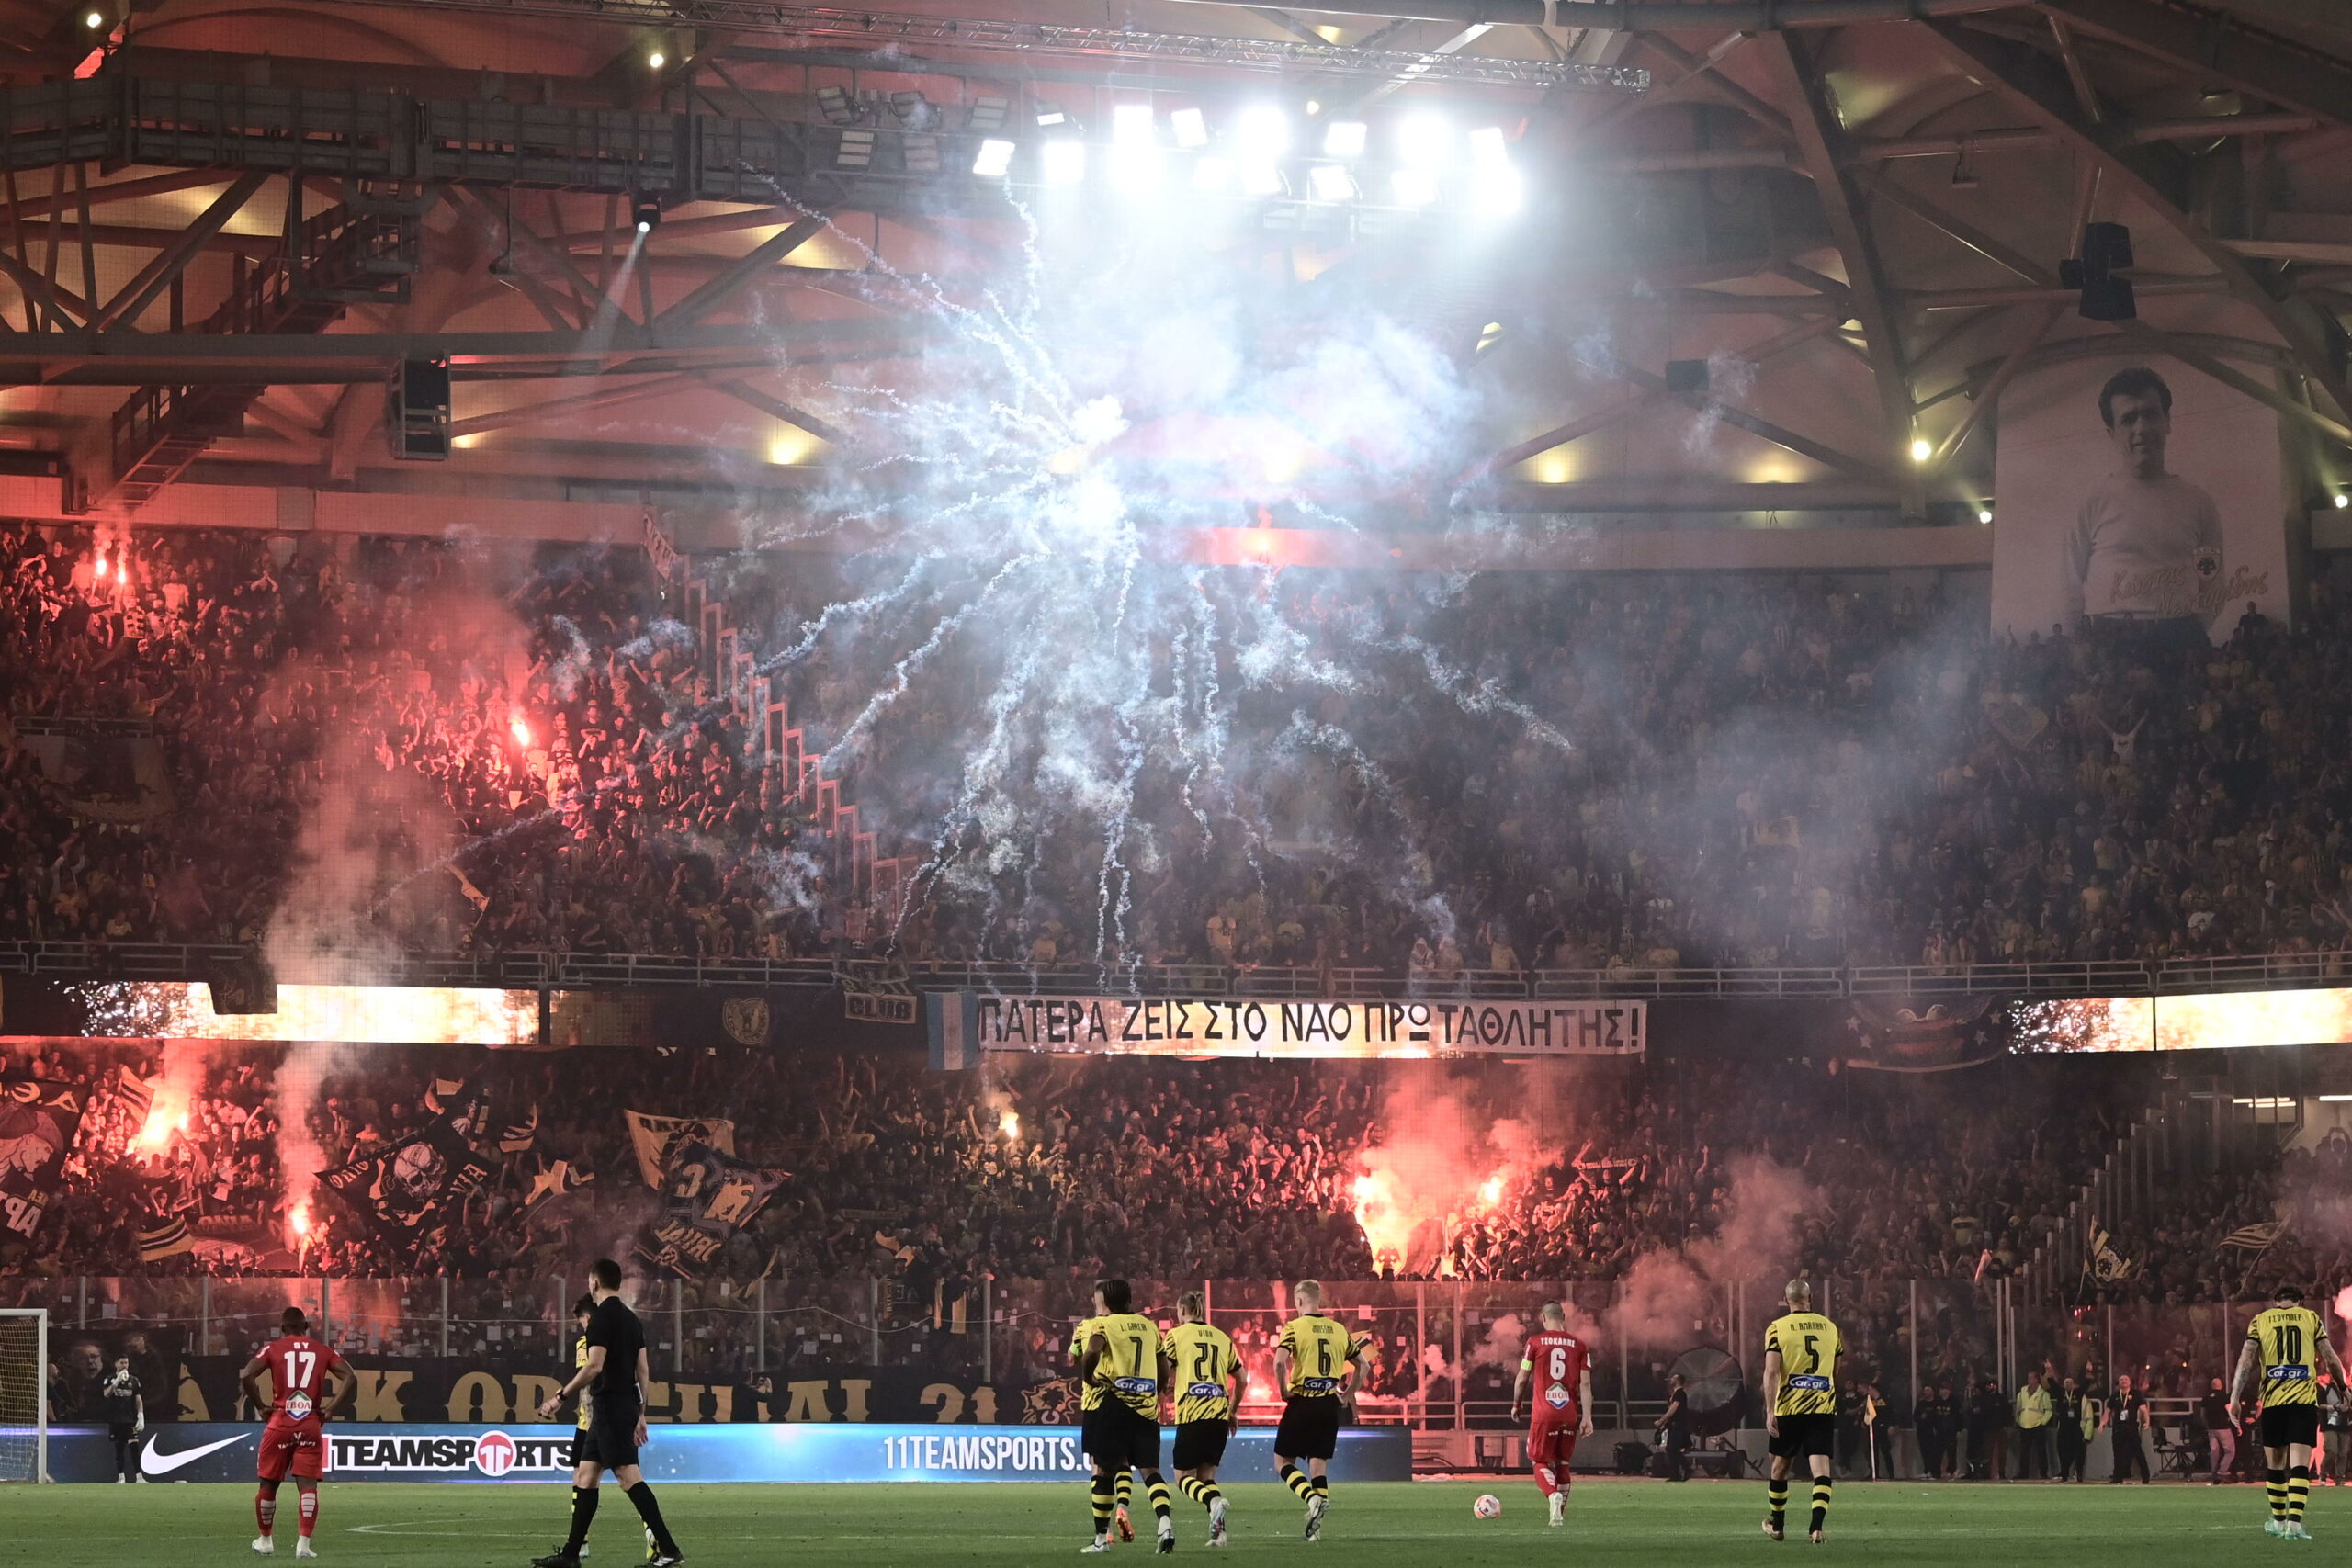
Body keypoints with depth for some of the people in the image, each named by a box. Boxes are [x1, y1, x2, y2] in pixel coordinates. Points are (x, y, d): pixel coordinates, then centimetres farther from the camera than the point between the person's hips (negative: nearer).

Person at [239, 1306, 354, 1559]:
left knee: (268, 1482, 14)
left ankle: (266, 1540, 25)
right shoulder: (323, 1350, 9)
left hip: (280, 1423, -1)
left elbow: (246, 1377, -10)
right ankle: (303, 1543, -14)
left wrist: (260, 1407, 0)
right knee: (308, 1484, -3)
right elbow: (350, 1379, -1)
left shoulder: (273, 1349, 4)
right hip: (311, 1424, 1)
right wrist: (331, 1409, 0)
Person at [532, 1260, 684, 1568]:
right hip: (628, 1404, 10)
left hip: (609, 1404, -10)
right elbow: (643, 1370, 17)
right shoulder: (631, 1319, 16)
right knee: (586, 1476, 13)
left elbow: (594, 1366, -19)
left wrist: (560, 1397, -14)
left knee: (629, 1476, -14)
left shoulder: (602, 1316, -11)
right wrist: (640, 1414, 21)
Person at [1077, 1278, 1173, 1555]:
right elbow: (1163, 1363, 19)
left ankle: (1101, 1537, 10)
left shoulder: (1105, 1324, -3)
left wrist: (1087, 1377, -4)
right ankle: (1164, 1520, -23)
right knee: (1150, 1469, 3)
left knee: (1103, 1469, 7)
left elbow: (1092, 1351, -22)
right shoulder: (1148, 1326, 14)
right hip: (1146, 1407, 4)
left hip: (1113, 1405, -4)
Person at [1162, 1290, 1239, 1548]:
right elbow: (1240, 1377, 17)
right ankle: (1217, 1531, -5)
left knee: (1184, 1478, 2)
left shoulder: (1177, 1335, 2)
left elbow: (1163, 1373, -7)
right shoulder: (1222, 1338, 14)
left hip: (1191, 1413, -4)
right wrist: (1233, 1411, 27)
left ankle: (1215, 1501, -28)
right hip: (1219, 1415, 4)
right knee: (1207, 1476, 13)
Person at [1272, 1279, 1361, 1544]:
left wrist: (1284, 1391, -8)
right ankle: (1316, 1527, 1)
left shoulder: (1294, 1328, -6)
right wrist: (1347, 1395, 18)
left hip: (1301, 1403, -4)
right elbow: (1363, 1364, 14)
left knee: (1283, 1462, 6)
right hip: (1329, 1404, 4)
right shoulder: (1338, 1330, 9)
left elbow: (1280, 1361, -21)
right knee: (1319, 1463, 9)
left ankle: (1312, 1498, -20)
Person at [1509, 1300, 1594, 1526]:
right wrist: (1587, 1418, 2)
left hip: (1544, 1414, -3)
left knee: (1540, 1462, 4)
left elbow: (1522, 1379, 4)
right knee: (1562, 1464, 15)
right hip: (1570, 1414, 3)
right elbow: (1585, 1384, 1)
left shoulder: (1535, 1342, -1)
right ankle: (1561, 1515, 15)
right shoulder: (1579, 1345, 5)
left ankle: (1553, 1495, -25)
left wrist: (1517, 1404, 21)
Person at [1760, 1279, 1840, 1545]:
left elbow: (1771, 1372, -12)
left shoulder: (1778, 1329, -3)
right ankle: (1816, 1527, -21)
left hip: (1789, 1406, -2)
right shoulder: (1829, 1327, 9)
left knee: (1781, 1465, 15)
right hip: (1824, 1407, 2)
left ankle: (1776, 1525, 28)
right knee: (1820, 1466, -5)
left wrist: (1771, 1411, -13)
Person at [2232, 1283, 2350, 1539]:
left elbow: (2246, 1360, -1)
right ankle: (2294, 1522, -20)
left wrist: (2235, 1397, -2)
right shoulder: (2311, 1318, 7)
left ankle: (2279, 1520, 26)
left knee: (2275, 1462, 16)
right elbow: (2331, 1359, 5)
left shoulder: (2260, 1321, 8)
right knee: (2300, 1464, -7)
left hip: (2273, 1400, 1)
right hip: (2304, 1399, -1)